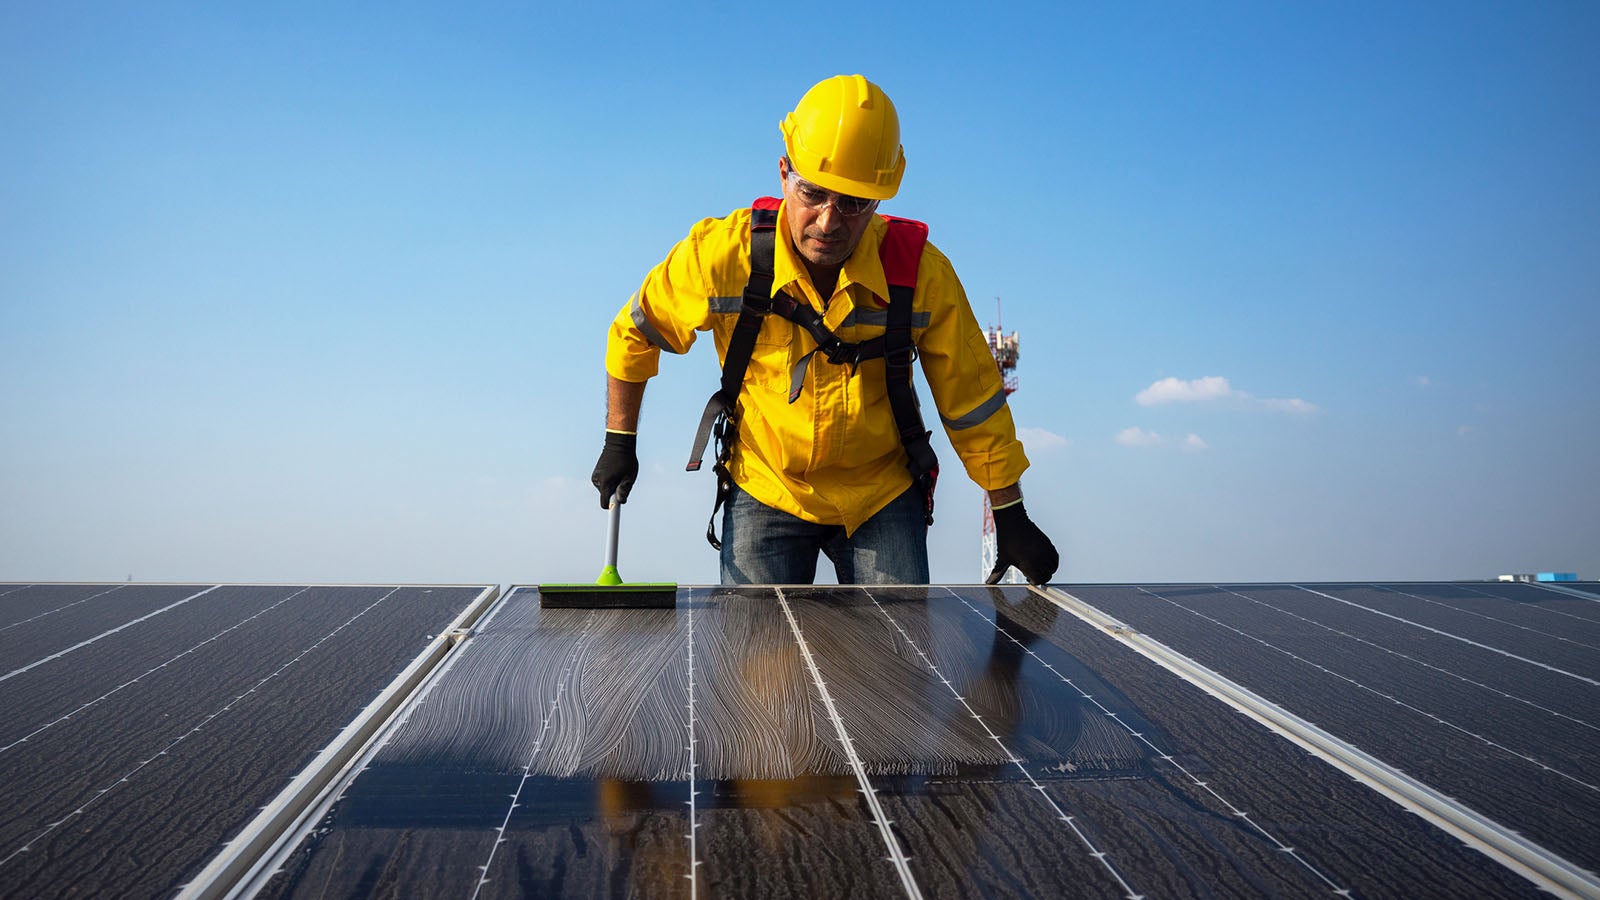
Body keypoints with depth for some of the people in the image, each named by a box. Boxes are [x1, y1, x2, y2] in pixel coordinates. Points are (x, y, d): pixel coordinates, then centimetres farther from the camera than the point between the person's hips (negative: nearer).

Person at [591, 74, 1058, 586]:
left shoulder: (922, 273, -16)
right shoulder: (722, 255, -17)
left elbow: (971, 401, -4)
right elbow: (635, 333, 2)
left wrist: (1010, 516, 1)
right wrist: (620, 441, 7)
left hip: (883, 496, 1)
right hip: (764, 493, 0)